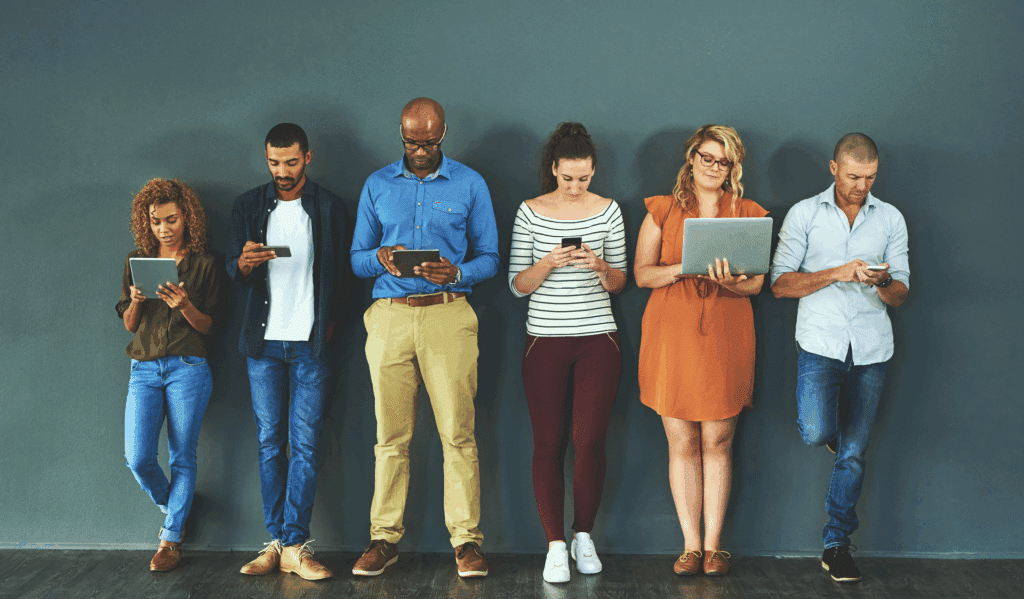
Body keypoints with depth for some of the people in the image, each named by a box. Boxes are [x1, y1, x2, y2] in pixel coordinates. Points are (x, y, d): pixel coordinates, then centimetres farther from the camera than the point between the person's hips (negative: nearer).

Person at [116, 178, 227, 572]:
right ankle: (173, 511, 21)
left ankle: (171, 539, 11)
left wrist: (185, 306, -18)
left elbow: (209, 326, 2)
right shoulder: (136, 262, 12)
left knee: (182, 458, 0)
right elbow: (128, 324, 13)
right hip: (144, 369, 3)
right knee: (138, 458, -7)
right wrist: (136, 301, -9)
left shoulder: (205, 265, 3)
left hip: (188, 369, -2)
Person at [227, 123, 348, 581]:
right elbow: (232, 269, 6)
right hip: (263, 342, 2)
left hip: (310, 343, -2)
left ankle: (295, 546, -3)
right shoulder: (248, 206, 9)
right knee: (270, 442, 3)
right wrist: (245, 263, -17)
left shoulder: (329, 207, 5)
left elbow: (338, 274, 8)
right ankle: (276, 541, 9)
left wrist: (329, 327, -2)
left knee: (305, 444, -5)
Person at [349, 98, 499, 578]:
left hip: (448, 314, -1)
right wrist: (381, 259, -9)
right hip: (389, 316, 2)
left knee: (458, 432, -4)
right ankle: (384, 538, 11)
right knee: (390, 435, 2)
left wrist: (457, 272, -13)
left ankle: (466, 540, 2)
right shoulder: (377, 186, 14)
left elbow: (489, 257, 7)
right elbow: (357, 258, 13)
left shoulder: (470, 185, 9)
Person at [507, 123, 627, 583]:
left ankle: (584, 537, 16)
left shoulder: (608, 211, 4)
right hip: (546, 340, 0)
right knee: (549, 444, 1)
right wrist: (548, 263, -16)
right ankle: (556, 546, 9)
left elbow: (620, 283, 8)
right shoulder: (531, 212, 1)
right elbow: (518, 285, 1)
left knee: (590, 441, -3)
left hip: (598, 339, 0)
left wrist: (599, 266, -12)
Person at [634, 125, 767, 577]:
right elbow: (641, 273, 4)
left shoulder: (748, 215, 11)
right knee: (682, 443, 1)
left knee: (717, 442, 1)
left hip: (725, 336, 0)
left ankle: (713, 545, 9)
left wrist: (726, 280, -17)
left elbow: (756, 283, 5)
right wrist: (682, 269, -14)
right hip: (672, 334, 0)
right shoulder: (663, 210, 10)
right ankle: (691, 545, 8)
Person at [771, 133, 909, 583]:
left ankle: (836, 545, 15)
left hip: (871, 348, 2)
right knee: (817, 433, -20)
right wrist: (836, 274, -16)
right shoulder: (804, 214, 1)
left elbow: (901, 294, 7)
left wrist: (882, 282, -16)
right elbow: (780, 284, -4)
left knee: (853, 453, 2)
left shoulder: (891, 218, 7)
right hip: (820, 343, -2)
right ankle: (835, 432, 18)